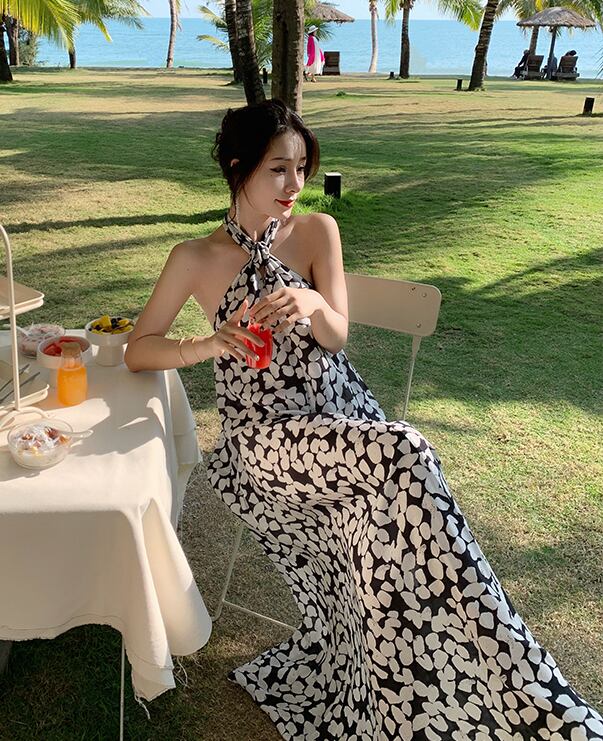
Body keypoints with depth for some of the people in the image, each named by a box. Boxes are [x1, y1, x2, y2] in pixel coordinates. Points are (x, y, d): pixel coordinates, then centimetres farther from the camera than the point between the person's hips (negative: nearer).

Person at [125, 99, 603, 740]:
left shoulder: (318, 232, 7)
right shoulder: (195, 259, 2)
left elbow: (337, 335, 1)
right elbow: (137, 351, 4)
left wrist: (311, 304, -23)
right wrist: (210, 344, -14)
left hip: (340, 411, 3)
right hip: (261, 436, -3)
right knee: (404, 455, -30)